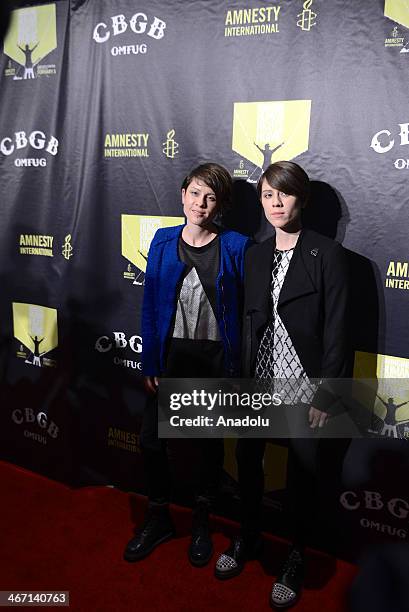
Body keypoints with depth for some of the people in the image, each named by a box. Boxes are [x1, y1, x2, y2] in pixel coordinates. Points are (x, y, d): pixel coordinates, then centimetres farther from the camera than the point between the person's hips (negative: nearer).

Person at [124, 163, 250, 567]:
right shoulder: (163, 242, -1)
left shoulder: (235, 246, -7)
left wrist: (238, 367, -8)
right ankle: (158, 518, 32)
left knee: (208, 441, 13)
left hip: (215, 359, -2)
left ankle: (201, 523, 36)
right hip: (171, 356, 2)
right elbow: (151, 306, 0)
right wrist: (149, 363, -2)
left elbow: (245, 308, -5)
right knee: (151, 438, 6)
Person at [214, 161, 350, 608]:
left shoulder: (327, 254, -10)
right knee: (247, 460, 17)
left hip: (303, 386, -4)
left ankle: (296, 557, 35)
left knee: (302, 473, 11)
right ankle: (247, 538, 42)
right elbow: (249, 320, 8)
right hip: (259, 381, 5)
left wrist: (326, 396, -12)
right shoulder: (256, 255, 6)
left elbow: (336, 329, -11)